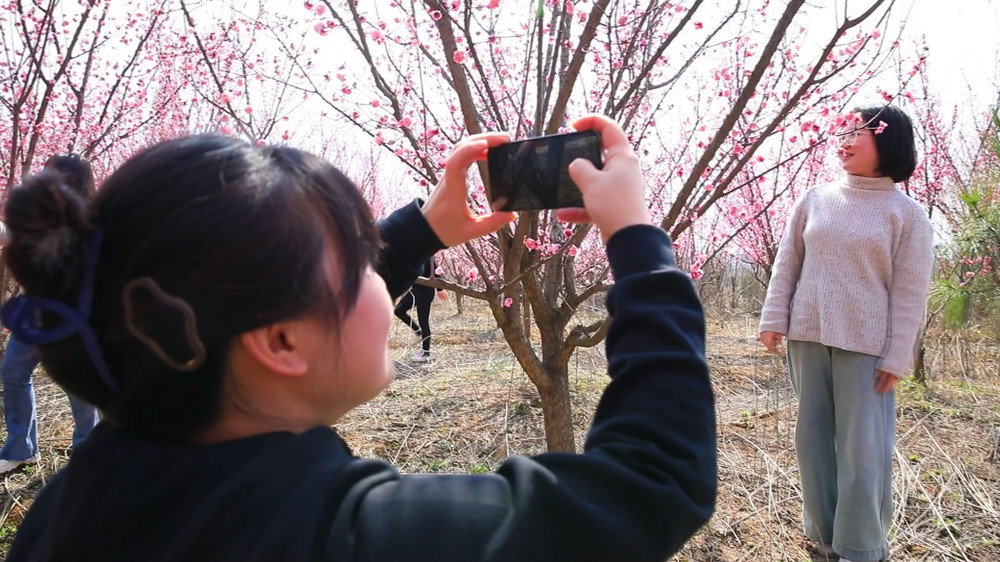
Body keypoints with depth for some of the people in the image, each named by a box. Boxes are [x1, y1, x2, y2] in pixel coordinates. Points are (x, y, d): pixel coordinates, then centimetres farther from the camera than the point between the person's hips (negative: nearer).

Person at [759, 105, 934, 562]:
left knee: (862, 447, 0)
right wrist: (773, 319, 2)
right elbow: (787, 265, 8)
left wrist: (896, 357, -8)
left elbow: (909, 294, -4)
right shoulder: (815, 201, 8)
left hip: (866, 345, -4)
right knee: (812, 437, 10)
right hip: (807, 338, 4)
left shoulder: (907, 215, -1)